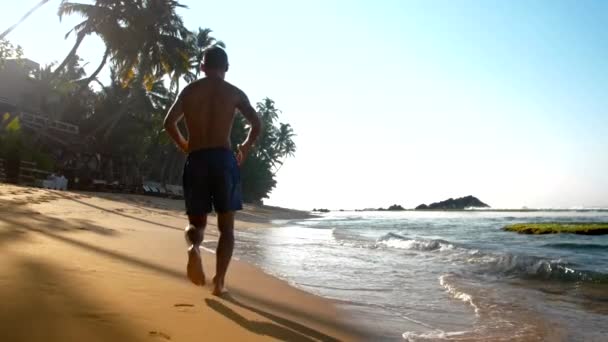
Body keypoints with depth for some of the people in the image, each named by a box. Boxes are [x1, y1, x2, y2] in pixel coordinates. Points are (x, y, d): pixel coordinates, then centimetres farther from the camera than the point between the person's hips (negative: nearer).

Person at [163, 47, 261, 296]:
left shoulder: (189, 90, 12)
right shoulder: (234, 92, 8)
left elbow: (169, 122, 6)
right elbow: (257, 124, 0)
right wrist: (245, 149, 15)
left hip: (196, 161, 1)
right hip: (224, 159, -1)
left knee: (197, 222, 13)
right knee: (226, 226, 9)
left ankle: (193, 248, -22)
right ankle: (219, 282, 0)